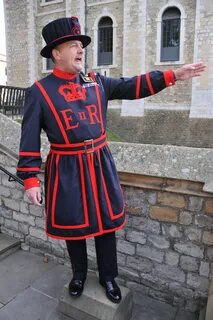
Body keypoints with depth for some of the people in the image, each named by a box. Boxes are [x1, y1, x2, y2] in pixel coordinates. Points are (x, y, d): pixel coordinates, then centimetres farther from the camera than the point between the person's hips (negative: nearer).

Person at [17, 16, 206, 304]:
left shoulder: (97, 82, 6)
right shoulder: (39, 91, -5)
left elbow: (132, 86, 3)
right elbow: (30, 139, -6)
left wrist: (172, 75, -5)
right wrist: (30, 179, -9)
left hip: (100, 165, 3)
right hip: (67, 171, -3)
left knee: (106, 223, 13)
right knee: (73, 225, 14)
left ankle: (108, 277, 36)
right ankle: (79, 274, 41)